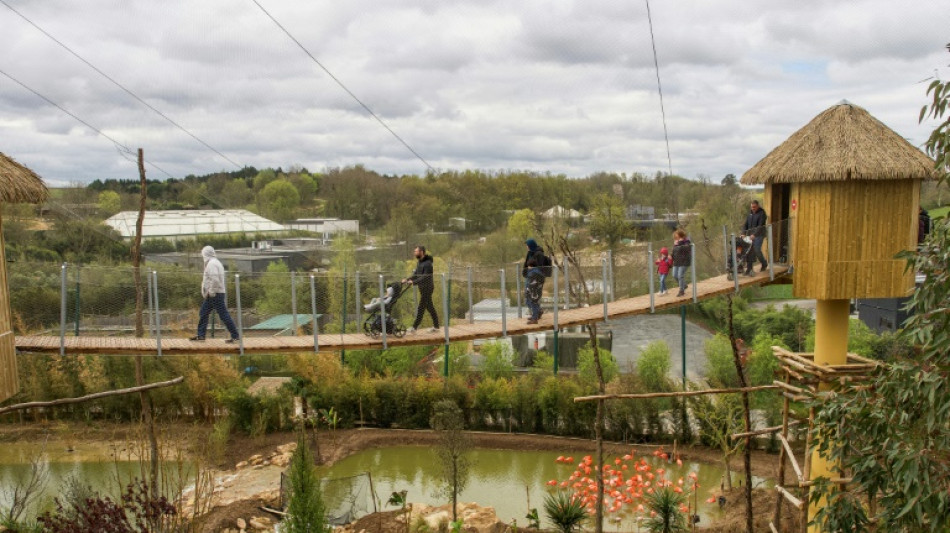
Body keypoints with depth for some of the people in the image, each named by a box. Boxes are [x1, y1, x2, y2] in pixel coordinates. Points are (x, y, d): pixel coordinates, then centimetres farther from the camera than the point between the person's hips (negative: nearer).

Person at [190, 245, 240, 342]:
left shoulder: (211, 264, -16)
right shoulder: (216, 262, 17)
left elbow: (215, 280, -27)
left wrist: (211, 292, -19)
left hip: (215, 294, -11)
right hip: (213, 295, 11)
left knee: (224, 315, -8)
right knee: (203, 313, 15)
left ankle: (235, 335, -6)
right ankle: (200, 335, 20)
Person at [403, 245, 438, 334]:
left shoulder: (427, 263, -18)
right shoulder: (419, 262, 11)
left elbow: (425, 277, -24)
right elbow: (416, 274, 13)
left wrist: (414, 282, -30)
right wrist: (407, 279, 0)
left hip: (427, 287, -9)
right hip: (422, 287, 9)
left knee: (421, 307, -6)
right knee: (430, 307, 12)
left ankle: (414, 328, -4)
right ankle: (436, 326, 18)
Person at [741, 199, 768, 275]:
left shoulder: (761, 213, -8)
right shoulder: (750, 213, 12)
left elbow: (760, 226, -17)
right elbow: (745, 224, 12)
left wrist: (754, 235, -26)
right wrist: (743, 233, -3)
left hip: (758, 235, -6)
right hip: (750, 235, 6)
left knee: (757, 250, -14)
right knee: (749, 251, -2)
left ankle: (764, 264, 12)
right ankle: (749, 269, 0)